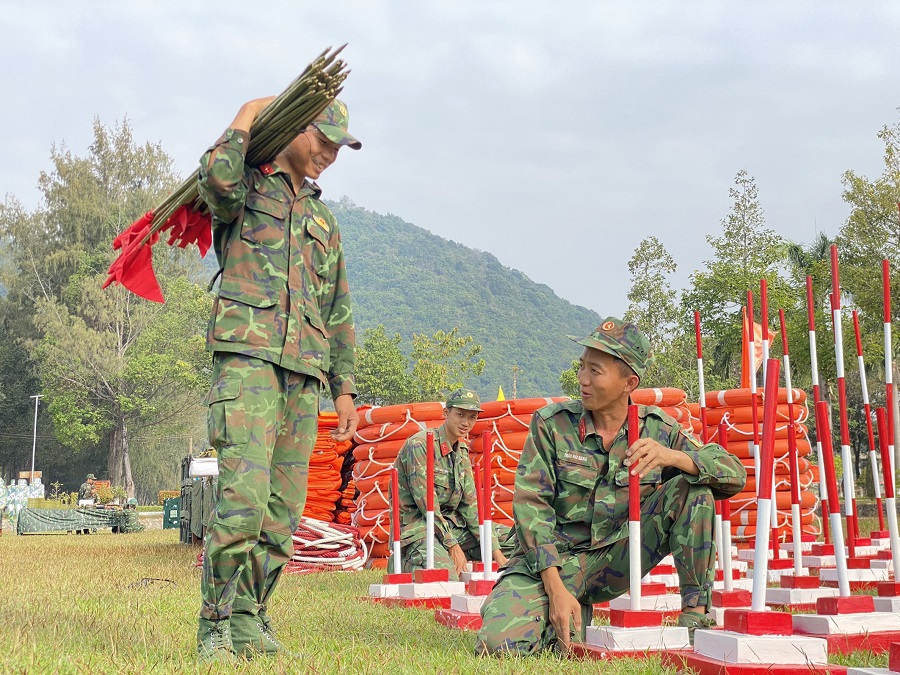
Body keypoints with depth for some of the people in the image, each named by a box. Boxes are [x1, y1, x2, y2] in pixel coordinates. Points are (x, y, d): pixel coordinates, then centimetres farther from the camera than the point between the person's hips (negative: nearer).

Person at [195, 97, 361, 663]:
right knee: (244, 499, -17)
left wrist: (345, 390, 18)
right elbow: (217, 177, -20)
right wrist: (247, 118, -3)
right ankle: (216, 632, -10)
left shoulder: (322, 217, 26)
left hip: (304, 375, 6)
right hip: (248, 357, -6)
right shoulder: (245, 189, 8)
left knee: (283, 511, 3)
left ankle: (251, 625, 11)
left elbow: (338, 312, 25)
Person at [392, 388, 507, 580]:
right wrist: (453, 546, -21)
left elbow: (470, 505, 8)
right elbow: (426, 504, -19)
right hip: (416, 526, -8)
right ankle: (404, 564, -5)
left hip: (451, 524, 8)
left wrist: (496, 552, -2)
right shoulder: (419, 444, -14)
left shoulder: (462, 452, 12)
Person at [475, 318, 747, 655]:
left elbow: (735, 474, -7)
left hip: (615, 560, 2)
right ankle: (573, 615, 5)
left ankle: (695, 614, -8)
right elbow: (531, 504, -13)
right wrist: (556, 588, -22)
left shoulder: (657, 428, -1)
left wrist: (672, 456, -27)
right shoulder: (551, 422, -7)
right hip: (553, 560, -1)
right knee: (500, 642, -27)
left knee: (691, 488, -16)